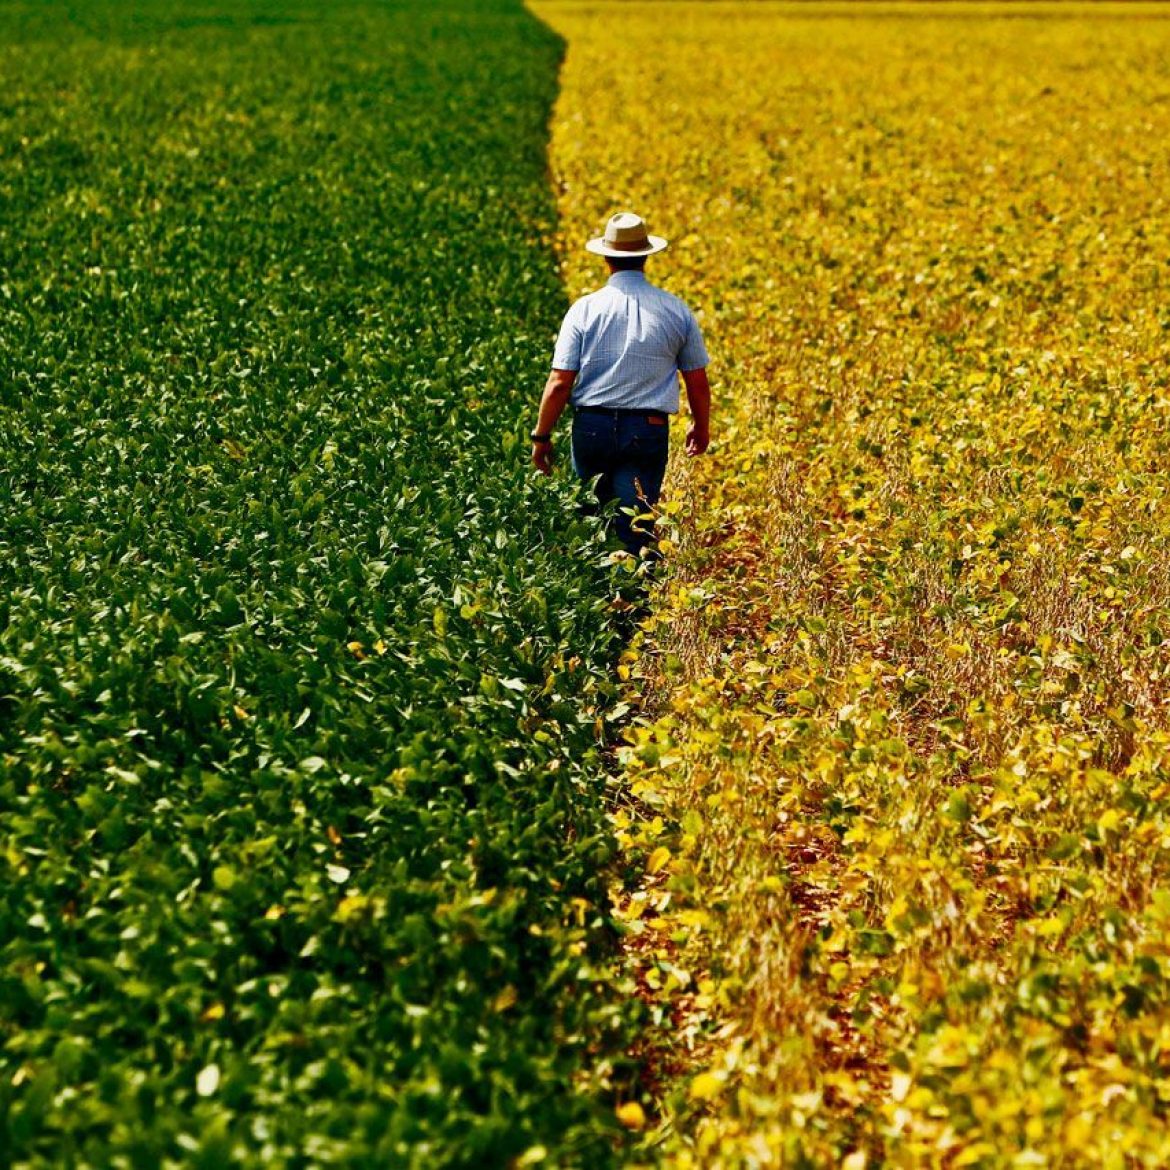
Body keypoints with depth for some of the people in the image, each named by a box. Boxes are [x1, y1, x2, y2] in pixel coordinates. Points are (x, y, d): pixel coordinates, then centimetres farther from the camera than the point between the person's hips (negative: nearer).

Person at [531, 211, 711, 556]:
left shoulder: (585, 309, -3)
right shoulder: (676, 310, 1)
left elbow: (559, 383, -7)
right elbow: (698, 381, 9)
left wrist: (541, 437, 4)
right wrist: (701, 427, 26)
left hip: (592, 427, 0)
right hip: (649, 432, 0)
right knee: (634, 527, -2)